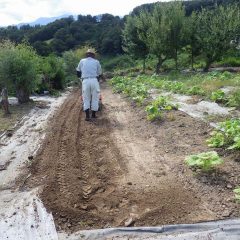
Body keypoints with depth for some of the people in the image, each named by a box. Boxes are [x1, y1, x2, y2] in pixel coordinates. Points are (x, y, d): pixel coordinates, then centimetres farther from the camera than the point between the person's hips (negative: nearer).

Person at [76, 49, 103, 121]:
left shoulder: (82, 61, 14)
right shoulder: (96, 62, 11)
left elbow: (78, 71, 23)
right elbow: (100, 74, 16)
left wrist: (80, 76, 41)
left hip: (85, 81, 1)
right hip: (94, 80, -1)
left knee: (86, 99, 6)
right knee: (95, 98, 9)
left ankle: (87, 116, -2)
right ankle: (93, 114, 14)